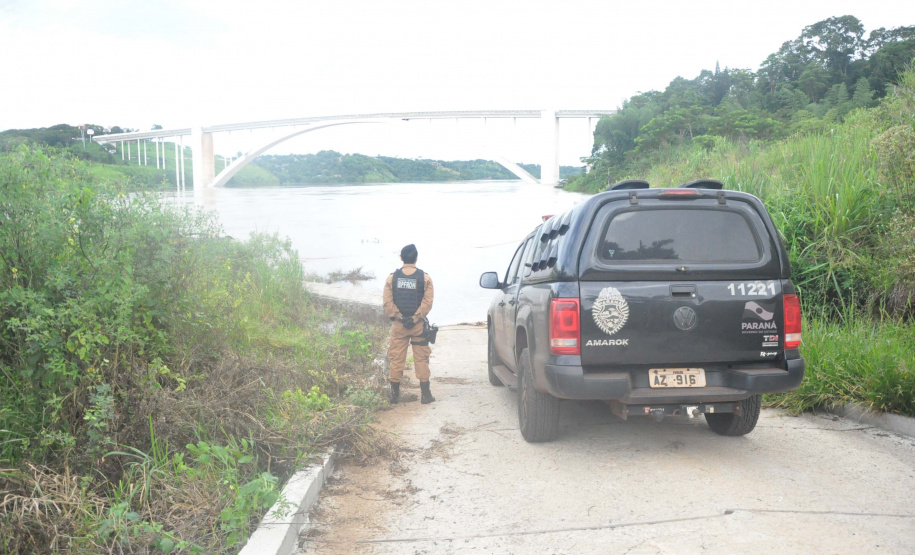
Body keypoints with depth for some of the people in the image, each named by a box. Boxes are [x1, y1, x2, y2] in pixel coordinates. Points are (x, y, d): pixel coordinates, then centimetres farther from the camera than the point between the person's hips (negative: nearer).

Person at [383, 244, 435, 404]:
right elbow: (427, 302, -11)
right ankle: (425, 394, 6)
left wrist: (400, 317, -6)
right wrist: (415, 318, -12)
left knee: (397, 359, 8)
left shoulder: (392, 278, 0)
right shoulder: (425, 278, -3)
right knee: (421, 358, 5)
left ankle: (395, 394, 13)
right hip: (418, 325, -1)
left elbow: (388, 303, -6)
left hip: (398, 325, 1)